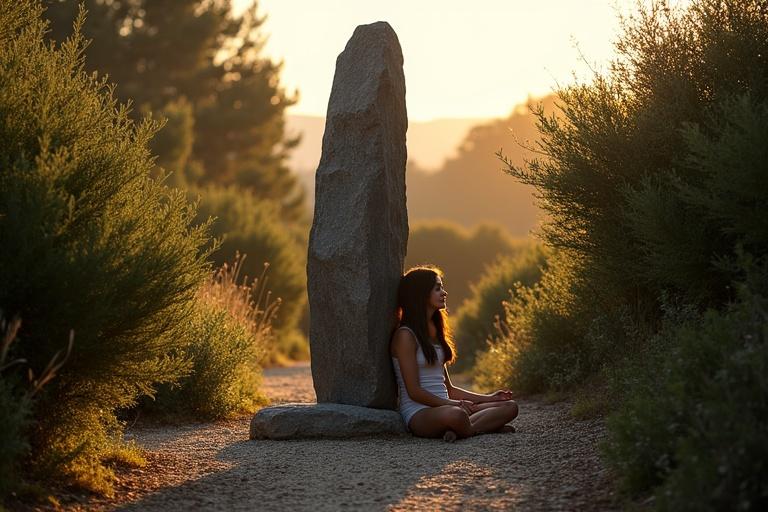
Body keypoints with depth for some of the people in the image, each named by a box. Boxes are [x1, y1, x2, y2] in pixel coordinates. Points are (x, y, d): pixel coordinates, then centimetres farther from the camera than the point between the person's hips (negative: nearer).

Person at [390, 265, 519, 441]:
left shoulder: (435, 332, 20)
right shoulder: (405, 335, -8)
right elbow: (414, 391, -14)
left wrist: (487, 398, 11)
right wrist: (452, 404, -20)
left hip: (442, 406, 10)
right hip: (418, 413, -9)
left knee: (510, 406, -5)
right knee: (455, 414, -43)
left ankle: (457, 430, -21)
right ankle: (485, 426, -15)